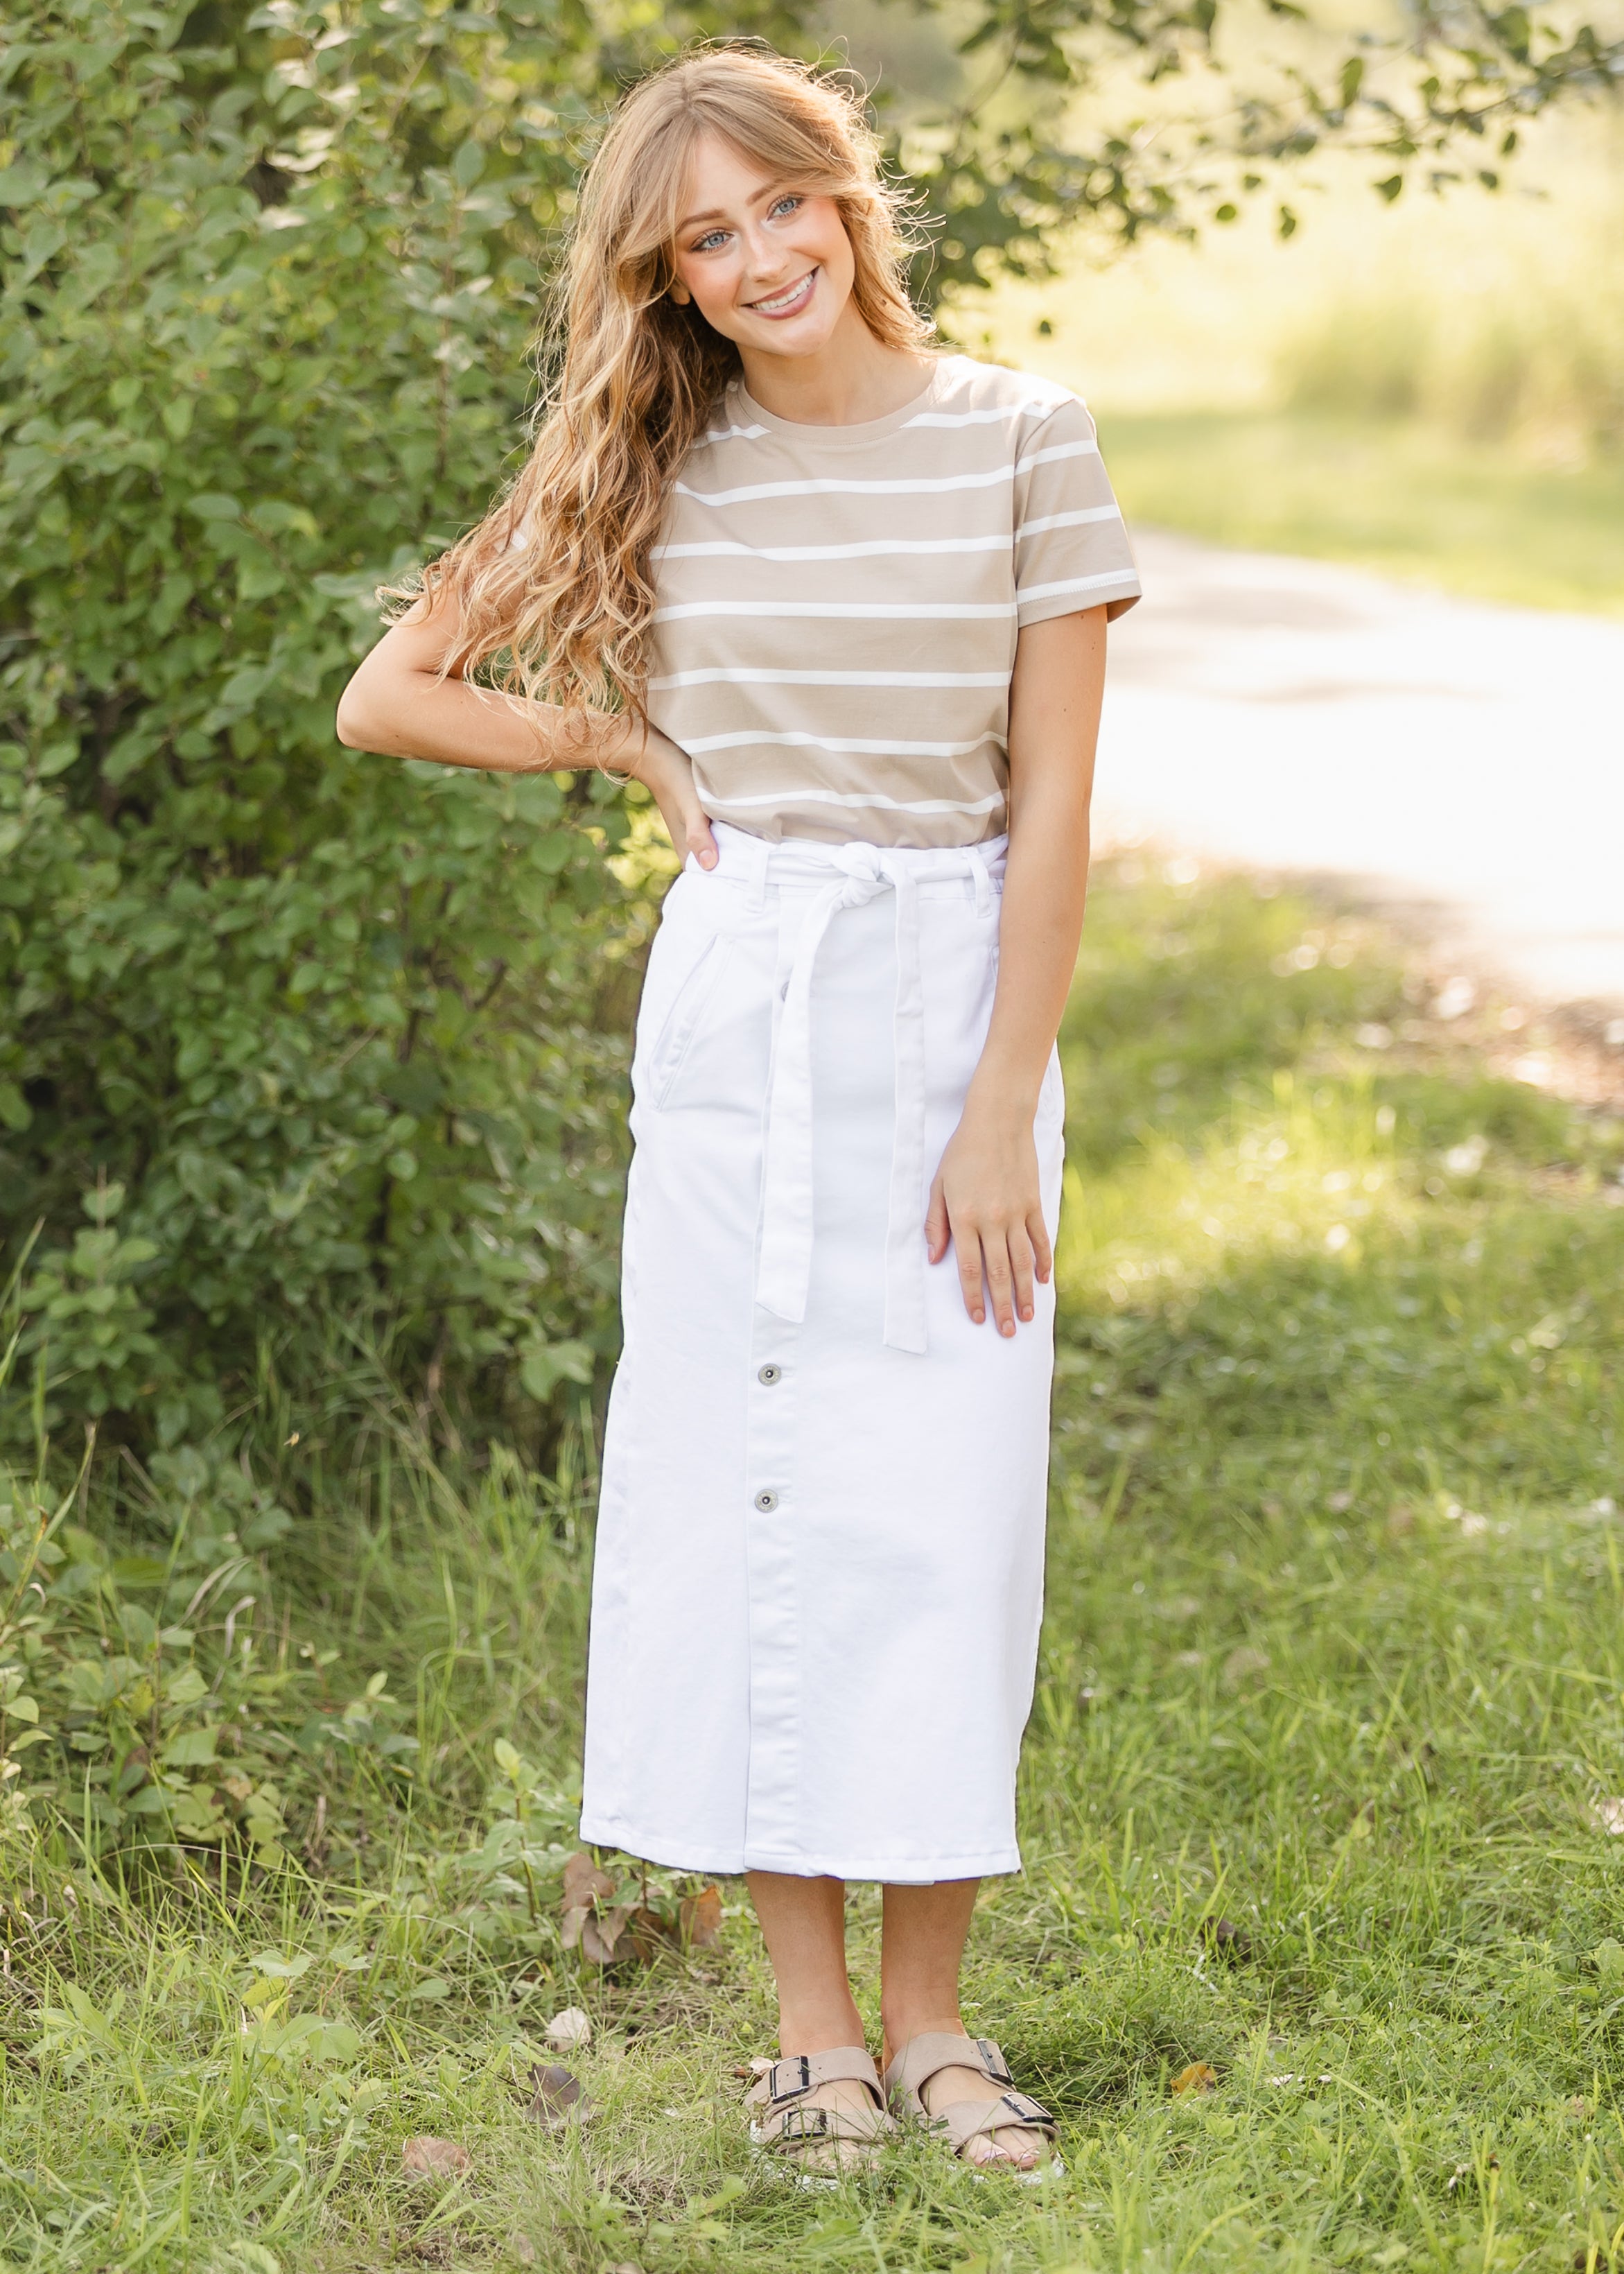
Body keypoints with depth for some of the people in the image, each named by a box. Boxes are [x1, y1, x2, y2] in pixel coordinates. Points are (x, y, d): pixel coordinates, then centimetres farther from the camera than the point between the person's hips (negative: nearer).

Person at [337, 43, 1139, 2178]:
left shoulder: (1022, 438, -2)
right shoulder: (658, 466, 4)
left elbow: (1053, 802, -5)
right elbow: (391, 699, 8)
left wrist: (1000, 1110, -10)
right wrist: (632, 745, 1)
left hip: (955, 996, -1)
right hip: (734, 1011, 2)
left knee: (943, 1497, 0)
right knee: (748, 1482, 2)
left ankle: (931, 2010, 11)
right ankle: (811, 2017, 12)